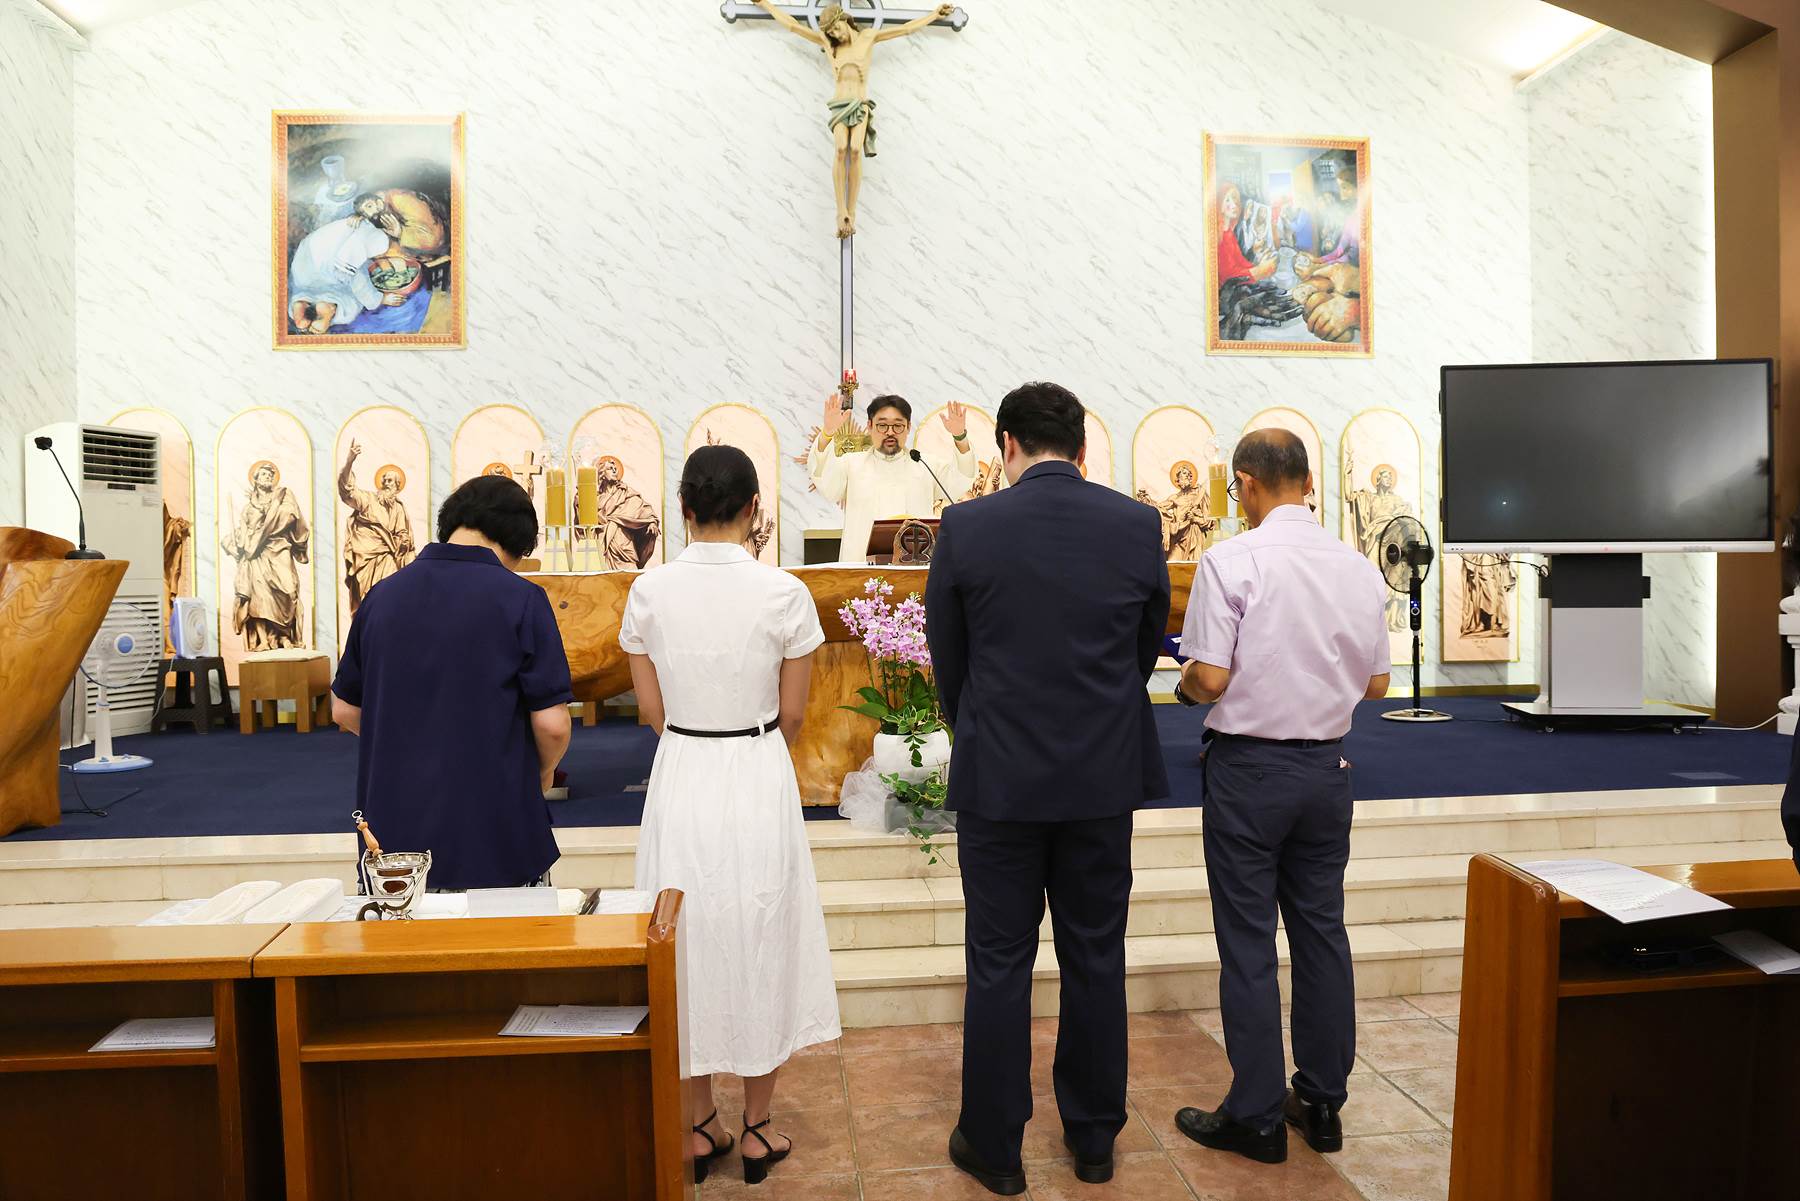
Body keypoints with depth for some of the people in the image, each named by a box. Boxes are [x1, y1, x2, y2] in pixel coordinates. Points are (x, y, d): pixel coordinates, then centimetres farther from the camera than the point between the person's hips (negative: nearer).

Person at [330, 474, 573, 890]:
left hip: (394, 829, 4)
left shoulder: (382, 595, 3)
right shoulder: (520, 599, -11)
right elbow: (552, 725, -13)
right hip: (496, 840, -4)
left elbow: (345, 710, 12)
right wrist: (543, 772, 7)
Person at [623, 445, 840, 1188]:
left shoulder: (649, 591, -7)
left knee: (689, 949, 16)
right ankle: (756, 1133, 27)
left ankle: (699, 1128, 30)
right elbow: (792, 716, -4)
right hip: (759, 782, -2)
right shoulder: (784, 594, -13)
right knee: (761, 949, 14)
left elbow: (651, 709, 1)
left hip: (680, 780, 2)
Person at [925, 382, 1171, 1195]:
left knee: (1000, 964, 9)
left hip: (999, 779, -2)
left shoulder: (966, 527, -9)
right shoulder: (1137, 524, -3)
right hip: (1104, 777, 2)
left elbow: (946, 660, 1)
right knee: (1095, 958, 15)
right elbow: (1148, 647, 7)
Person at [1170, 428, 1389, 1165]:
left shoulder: (1231, 561, -15)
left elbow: (1210, 678, -18)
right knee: (1321, 931, 15)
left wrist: (1184, 688, 3)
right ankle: (1322, 1102, 27)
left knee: (1248, 941, 4)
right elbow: (1375, 684, 8)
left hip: (1249, 766, -5)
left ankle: (1256, 1117, 15)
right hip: (1327, 766, 5)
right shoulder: (1359, 568, 2)